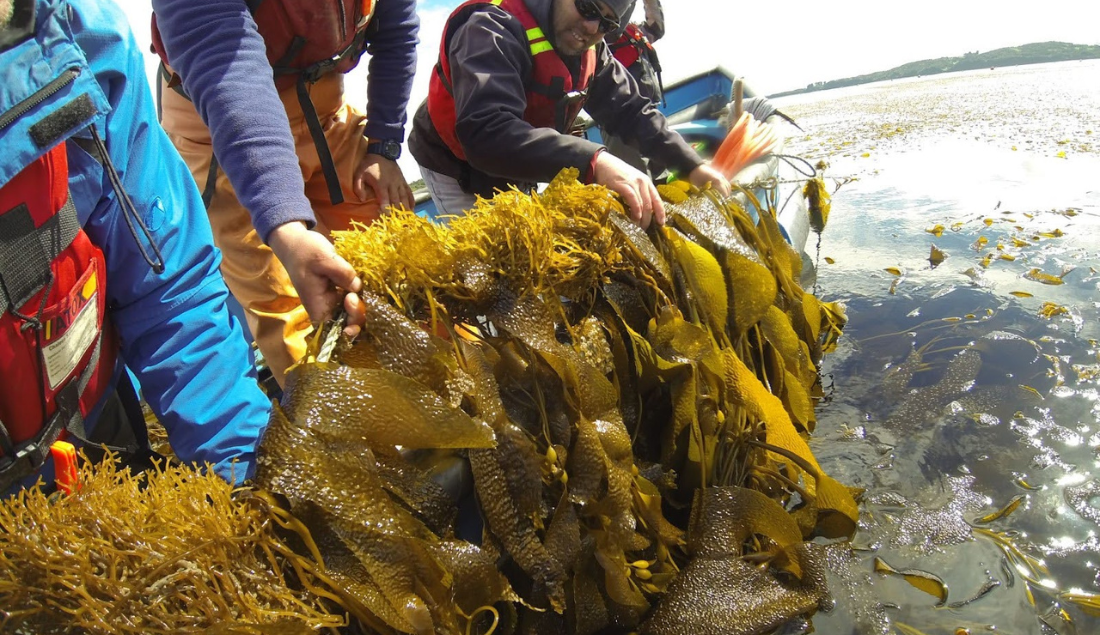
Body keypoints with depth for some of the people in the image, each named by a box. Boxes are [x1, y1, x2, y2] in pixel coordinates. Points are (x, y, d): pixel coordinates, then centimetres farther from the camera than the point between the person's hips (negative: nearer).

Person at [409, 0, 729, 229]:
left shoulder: (588, 50, -5)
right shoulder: (493, 29, -30)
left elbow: (632, 112, 1)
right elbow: (486, 133, -47)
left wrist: (691, 165, -14)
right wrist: (593, 161, -57)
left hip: (516, 177, 7)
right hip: (458, 173, -7)